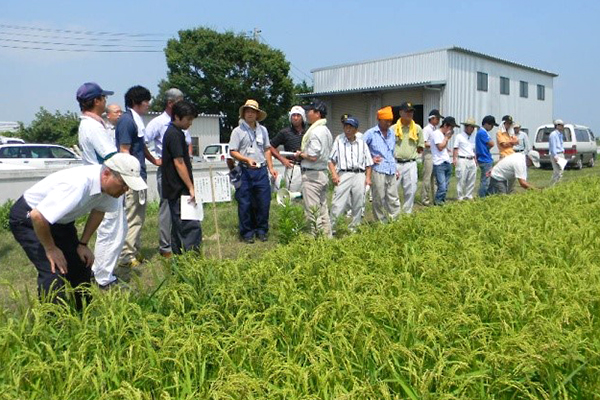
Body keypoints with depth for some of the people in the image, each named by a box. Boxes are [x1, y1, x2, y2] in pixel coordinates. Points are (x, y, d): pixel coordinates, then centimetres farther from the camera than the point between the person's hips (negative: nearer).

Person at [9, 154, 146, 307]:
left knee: (81, 266, 3)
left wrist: (83, 244, 3)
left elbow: (98, 211, 5)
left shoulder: (109, 184, -15)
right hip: (28, 218, -7)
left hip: (59, 219, 7)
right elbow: (38, 216, -37)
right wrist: (51, 249, -21)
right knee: (55, 272, -19)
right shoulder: (78, 185, -39)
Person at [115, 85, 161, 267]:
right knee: (132, 218, -5)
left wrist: (154, 160, 36)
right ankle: (127, 256, 3)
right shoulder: (126, 121, -14)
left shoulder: (137, 120, 15)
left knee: (139, 216, 16)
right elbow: (124, 152, -19)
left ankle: (135, 251, 26)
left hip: (139, 176, 10)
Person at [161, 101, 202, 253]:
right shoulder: (175, 134, -14)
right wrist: (191, 187, -17)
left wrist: (189, 187, 21)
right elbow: (179, 163, -19)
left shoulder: (172, 132, 17)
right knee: (192, 226, -12)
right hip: (179, 189, -10)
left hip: (175, 190, 10)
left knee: (178, 226, 14)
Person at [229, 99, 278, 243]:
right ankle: (247, 233, 13)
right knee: (245, 204, 1)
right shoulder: (238, 131, 0)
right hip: (245, 172, -3)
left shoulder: (262, 130, 13)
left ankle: (261, 231, 19)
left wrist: (270, 167, 10)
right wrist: (246, 160, -17)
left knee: (264, 202, 5)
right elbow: (233, 151, -3)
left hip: (261, 171, 4)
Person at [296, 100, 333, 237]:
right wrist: (304, 153, 12)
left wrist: (300, 154, -4)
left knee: (312, 212, -3)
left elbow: (313, 156, -23)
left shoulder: (315, 131, -17)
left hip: (312, 174, -10)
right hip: (323, 173, 10)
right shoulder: (326, 130, 14)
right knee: (323, 209, 15)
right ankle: (327, 237, 21)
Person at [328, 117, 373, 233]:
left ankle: (354, 228, 17)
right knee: (338, 204, -9)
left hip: (359, 175, 3)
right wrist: (334, 175, -8)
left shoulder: (362, 144, 16)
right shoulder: (339, 142, 10)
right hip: (344, 174, -3)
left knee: (358, 205, 6)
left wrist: (368, 177, 4)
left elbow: (368, 163, 16)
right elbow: (331, 161, 5)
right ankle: (331, 228, -4)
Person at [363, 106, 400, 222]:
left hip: (391, 172, 6)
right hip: (378, 171, -5)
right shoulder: (370, 133, -4)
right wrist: (370, 160, -8)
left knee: (394, 199, 6)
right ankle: (381, 223, 10)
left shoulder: (392, 133, 16)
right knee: (379, 200, 1)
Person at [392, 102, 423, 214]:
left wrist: (414, 155, 5)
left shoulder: (417, 128, 9)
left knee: (411, 190, 5)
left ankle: (407, 212, 17)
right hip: (396, 163, -2)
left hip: (411, 164, 3)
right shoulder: (393, 129, 1)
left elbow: (421, 146, 17)